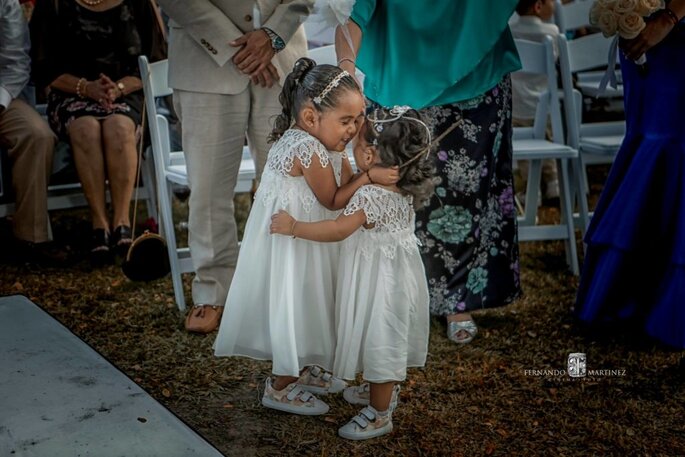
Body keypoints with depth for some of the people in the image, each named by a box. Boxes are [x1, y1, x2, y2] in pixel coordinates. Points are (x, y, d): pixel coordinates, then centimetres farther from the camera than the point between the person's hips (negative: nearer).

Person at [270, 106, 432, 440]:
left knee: (379, 341, 5)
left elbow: (338, 230, -34)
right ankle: (384, 390, 46)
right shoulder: (400, 186, -1)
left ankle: (379, 415, 20)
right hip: (396, 273, 9)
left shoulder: (371, 196, -29)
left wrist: (293, 227, -31)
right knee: (387, 339, 26)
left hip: (380, 282, -9)